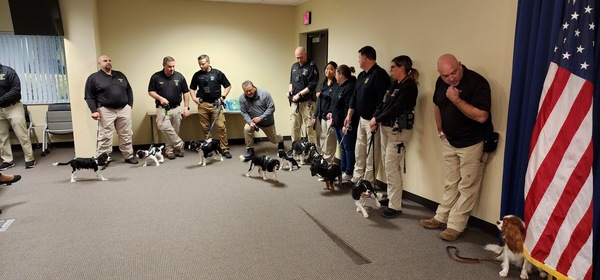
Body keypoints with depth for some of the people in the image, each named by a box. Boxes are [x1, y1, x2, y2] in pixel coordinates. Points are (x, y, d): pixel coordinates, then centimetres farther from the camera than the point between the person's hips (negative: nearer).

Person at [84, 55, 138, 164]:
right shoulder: (93, 78, 1)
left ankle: (129, 156, 18)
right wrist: (94, 111, -11)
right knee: (105, 136, -2)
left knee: (126, 135, 8)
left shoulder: (120, 75, 14)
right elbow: (89, 97, -2)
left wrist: (130, 105, 10)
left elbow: (129, 90, 19)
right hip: (106, 111, -4)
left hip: (124, 109, 4)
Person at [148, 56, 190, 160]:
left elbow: (185, 93, 7)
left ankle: (170, 150, 17)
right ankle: (179, 145, -8)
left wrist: (186, 107, 1)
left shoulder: (179, 77, 2)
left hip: (176, 108, 2)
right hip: (162, 109, -2)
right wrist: (160, 98, -14)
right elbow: (151, 91, 4)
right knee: (165, 127, -21)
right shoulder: (156, 77, -2)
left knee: (174, 131, 4)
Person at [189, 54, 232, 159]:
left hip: (216, 104, -2)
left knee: (221, 127, -9)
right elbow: (192, 88, 19)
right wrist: (194, 98, 2)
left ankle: (225, 149, -4)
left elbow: (228, 86, 7)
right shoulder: (197, 75, 8)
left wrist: (222, 96, -4)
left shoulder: (217, 73, 1)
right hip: (202, 104, 3)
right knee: (205, 128, 7)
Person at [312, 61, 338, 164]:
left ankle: (328, 160, 4)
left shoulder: (337, 84, -7)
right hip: (322, 115, 7)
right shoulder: (323, 84, 15)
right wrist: (315, 115, 16)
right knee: (322, 138, 9)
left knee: (330, 140, -4)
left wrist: (321, 95, -13)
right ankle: (323, 158, 17)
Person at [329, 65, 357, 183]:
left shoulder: (350, 87, -19)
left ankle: (349, 173, 7)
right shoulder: (338, 86, 12)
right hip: (338, 122, 10)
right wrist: (330, 112, 11)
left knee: (348, 147, -1)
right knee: (342, 146, 16)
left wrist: (346, 124, -25)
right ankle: (343, 169, 27)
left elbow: (349, 107, -24)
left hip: (346, 124, -10)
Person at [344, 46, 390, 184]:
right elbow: (355, 96, 18)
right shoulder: (361, 75, 14)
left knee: (371, 154, -2)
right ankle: (356, 179, 26)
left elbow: (382, 100, -22)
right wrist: (349, 115, 13)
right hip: (362, 119, 10)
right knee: (359, 151, 16)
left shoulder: (379, 74, -15)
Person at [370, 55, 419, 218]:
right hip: (386, 128, 9)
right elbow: (383, 103, 10)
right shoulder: (394, 85, 14)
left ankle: (395, 206, -2)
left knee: (391, 167, -9)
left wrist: (377, 119, -14)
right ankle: (392, 196, 28)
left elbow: (396, 109, -20)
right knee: (388, 165, 14)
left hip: (398, 130, -9)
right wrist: (375, 118, -6)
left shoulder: (409, 86, -13)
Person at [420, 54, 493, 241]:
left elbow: (481, 116, -30)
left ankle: (455, 225, 11)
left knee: (467, 187, 3)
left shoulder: (478, 83, -22)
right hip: (449, 142, 7)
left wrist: (456, 100, -31)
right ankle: (442, 217, 29)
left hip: (472, 143, -6)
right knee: (450, 183, 18)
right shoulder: (441, 82, -1)